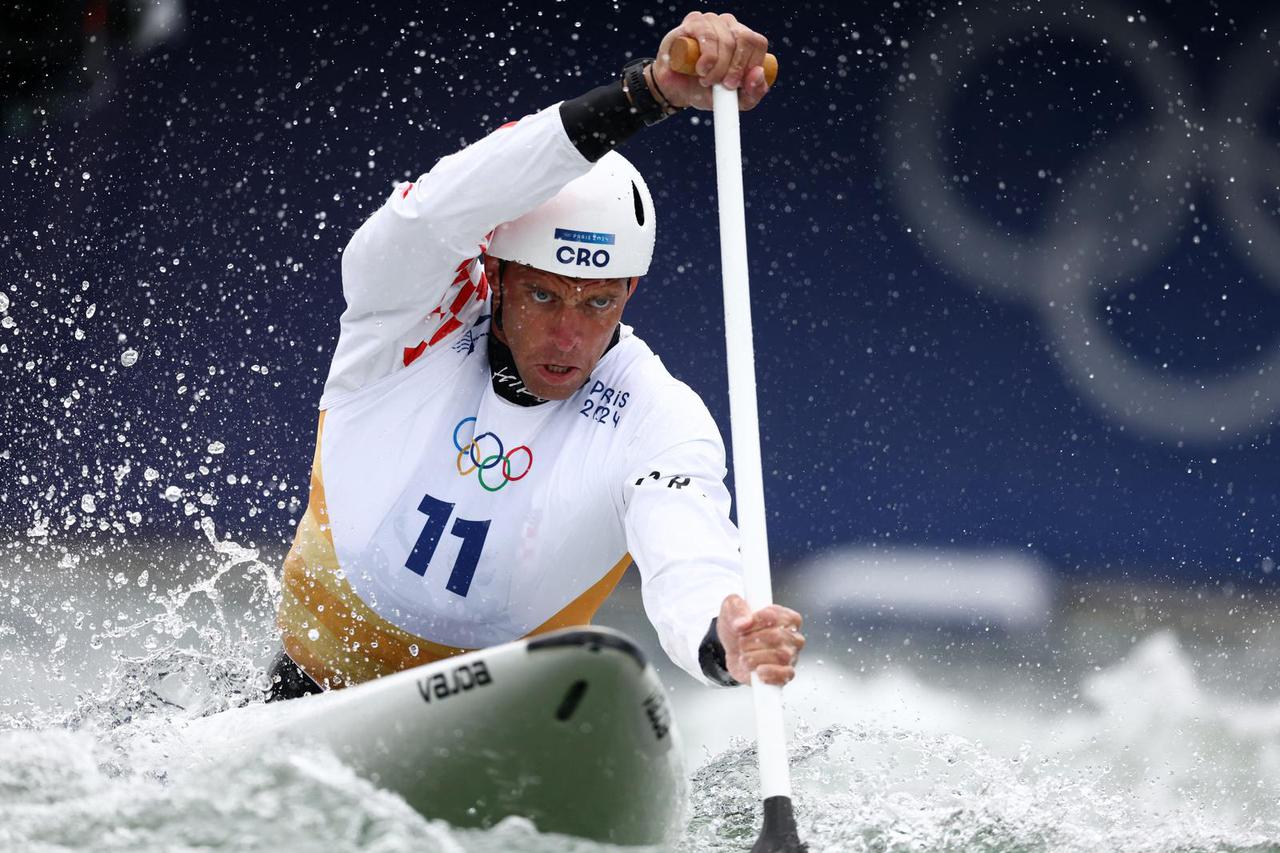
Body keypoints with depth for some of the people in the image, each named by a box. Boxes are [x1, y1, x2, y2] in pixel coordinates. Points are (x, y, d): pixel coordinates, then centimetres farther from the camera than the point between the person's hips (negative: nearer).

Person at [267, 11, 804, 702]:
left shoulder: (656, 420, -16)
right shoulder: (410, 305, -17)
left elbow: (688, 571, -32)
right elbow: (446, 205, -38)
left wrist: (725, 645, -58)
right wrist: (652, 88, -49)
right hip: (316, 691, 0)